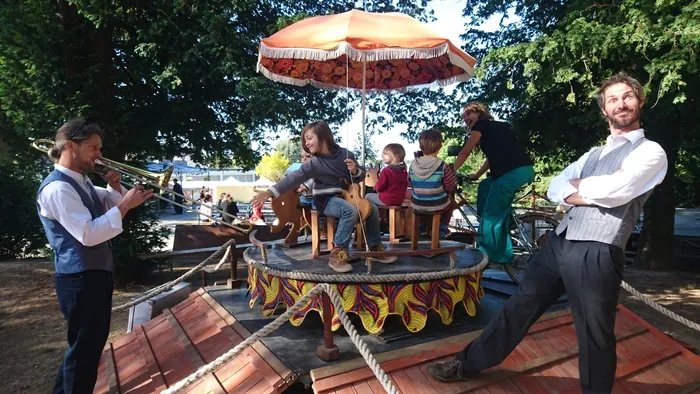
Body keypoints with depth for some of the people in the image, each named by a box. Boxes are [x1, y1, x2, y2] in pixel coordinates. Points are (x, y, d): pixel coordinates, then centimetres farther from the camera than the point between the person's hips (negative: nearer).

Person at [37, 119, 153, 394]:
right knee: (85, 346, 2)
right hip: (80, 278, -10)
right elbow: (88, 234, -28)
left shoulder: (82, 181, 12)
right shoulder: (57, 188, -20)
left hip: (97, 272, 10)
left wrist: (114, 187, 3)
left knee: (93, 340, 23)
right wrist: (125, 205, -26)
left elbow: (111, 204, 23)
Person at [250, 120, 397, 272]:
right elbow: (294, 178, -23)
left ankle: (375, 248, 13)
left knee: (372, 209, -5)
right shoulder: (314, 163, -14)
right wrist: (270, 192, -34)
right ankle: (338, 253, -25)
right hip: (325, 200, -5)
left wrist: (355, 171, -16)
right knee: (351, 210, -32)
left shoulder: (345, 154, -3)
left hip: (344, 196, 5)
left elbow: (361, 176, 8)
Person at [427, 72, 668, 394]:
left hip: (595, 254, -6)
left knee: (594, 335, 7)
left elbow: (616, 190, -17)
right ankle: (468, 364, 27)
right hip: (559, 243, 7)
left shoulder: (650, 152, 0)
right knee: (519, 305, 14)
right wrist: (579, 195, -9)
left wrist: (581, 185, 1)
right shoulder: (594, 154, 22)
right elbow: (555, 188, 12)